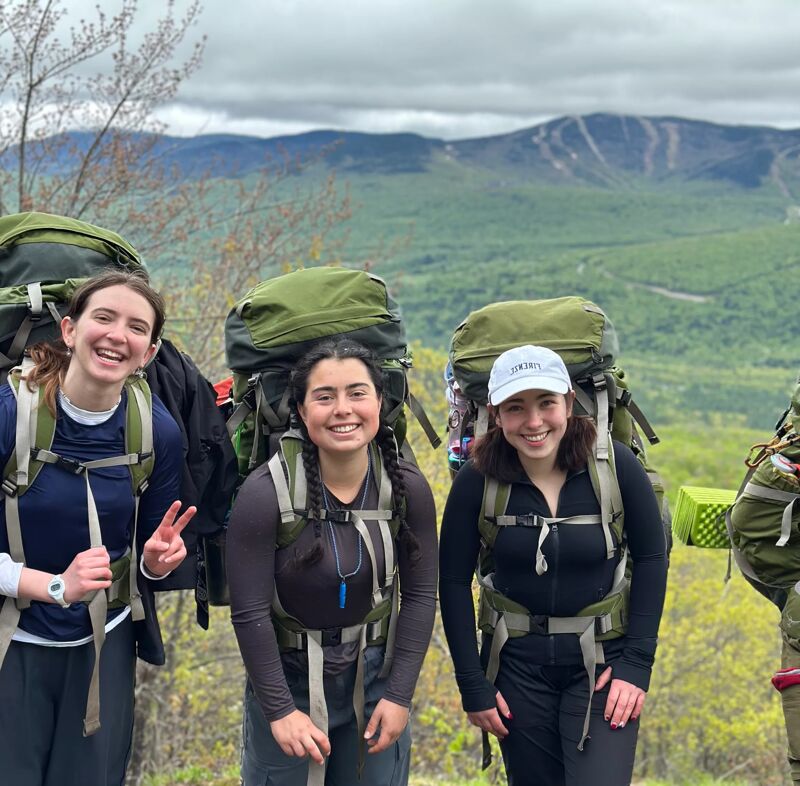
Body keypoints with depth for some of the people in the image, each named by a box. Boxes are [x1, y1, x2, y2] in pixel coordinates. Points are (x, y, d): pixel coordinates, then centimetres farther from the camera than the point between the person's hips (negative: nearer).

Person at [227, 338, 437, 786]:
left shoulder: (407, 488, -11)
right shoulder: (265, 494, -20)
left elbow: (420, 595, -4)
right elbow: (250, 613, -15)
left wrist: (399, 695, -6)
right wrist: (280, 710, -13)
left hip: (375, 677, 3)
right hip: (288, 679, -2)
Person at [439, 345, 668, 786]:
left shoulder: (615, 465, -14)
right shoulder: (477, 480, -12)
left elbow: (651, 559, -4)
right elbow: (453, 583, -5)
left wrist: (638, 663, -8)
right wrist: (472, 687, -5)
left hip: (602, 661, -1)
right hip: (518, 662, 1)